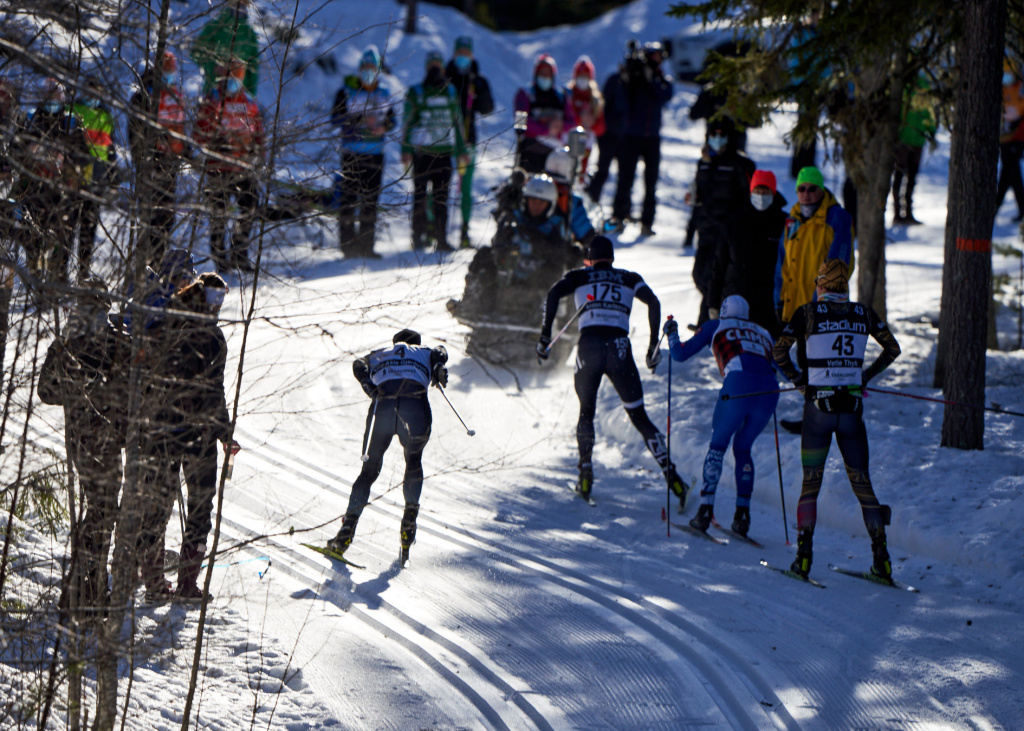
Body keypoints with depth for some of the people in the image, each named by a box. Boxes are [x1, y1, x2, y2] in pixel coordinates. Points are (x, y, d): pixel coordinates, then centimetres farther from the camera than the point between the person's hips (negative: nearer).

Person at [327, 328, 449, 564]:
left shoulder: (380, 355, 32)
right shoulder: (426, 353, 33)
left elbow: (359, 365, 17)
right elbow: (440, 353, 15)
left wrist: (369, 387, 1)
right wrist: (439, 371, -1)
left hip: (383, 406, 0)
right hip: (416, 407, 0)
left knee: (369, 470, 11)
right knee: (414, 463, 27)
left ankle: (349, 526, -3)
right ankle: (410, 515, 11)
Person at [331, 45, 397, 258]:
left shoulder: (384, 92, 11)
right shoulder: (347, 91, -2)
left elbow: (392, 118, 15)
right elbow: (335, 118, -9)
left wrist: (384, 126, -9)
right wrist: (359, 119, -23)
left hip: (375, 152, 4)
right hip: (352, 152, -4)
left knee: (371, 199, 5)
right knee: (349, 196, -7)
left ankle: (366, 244, 11)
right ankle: (347, 243, -4)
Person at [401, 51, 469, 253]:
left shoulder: (450, 92, 14)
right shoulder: (416, 92, 4)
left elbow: (457, 121, 20)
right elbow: (407, 122, 3)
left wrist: (461, 150, 18)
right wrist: (406, 149, -6)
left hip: (445, 151, 3)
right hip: (421, 151, -3)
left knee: (442, 197, 1)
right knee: (420, 194, -4)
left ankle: (441, 238, 3)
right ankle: (419, 236, 1)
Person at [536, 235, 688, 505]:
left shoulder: (578, 277, 19)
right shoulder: (629, 279, 22)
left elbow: (553, 294, 0)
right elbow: (653, 303, 6)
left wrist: (545, 335, 0)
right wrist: (654, 345, 8)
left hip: (589, 346, -1)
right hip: (620, 348, 1)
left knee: (586, 412, 22)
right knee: (640, 417, 7)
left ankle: (586, 472, 6)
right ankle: (670, 475, -7)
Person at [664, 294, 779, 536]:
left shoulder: (716, 326, 22)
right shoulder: (763, 333, 31)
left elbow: (680, 354, 22)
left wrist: (671, 334, 42)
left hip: (738, 386, -3)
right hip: (769, 391, 3)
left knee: (717, 446, 13)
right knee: (743, 448, 21)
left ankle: (705, 510, 0)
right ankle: (742, 512, 10)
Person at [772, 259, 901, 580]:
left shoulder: (807, 313, -4)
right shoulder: (864, 313, 3)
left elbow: (779, 351, -3)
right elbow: (892, 348, 11)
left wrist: (798, 380, 10)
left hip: (817, 407, -2)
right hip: (852, 408, 2)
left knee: (810, 482, 8)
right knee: (861, 482, 9)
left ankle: (804, 556, -3)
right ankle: (881, 557, 2)